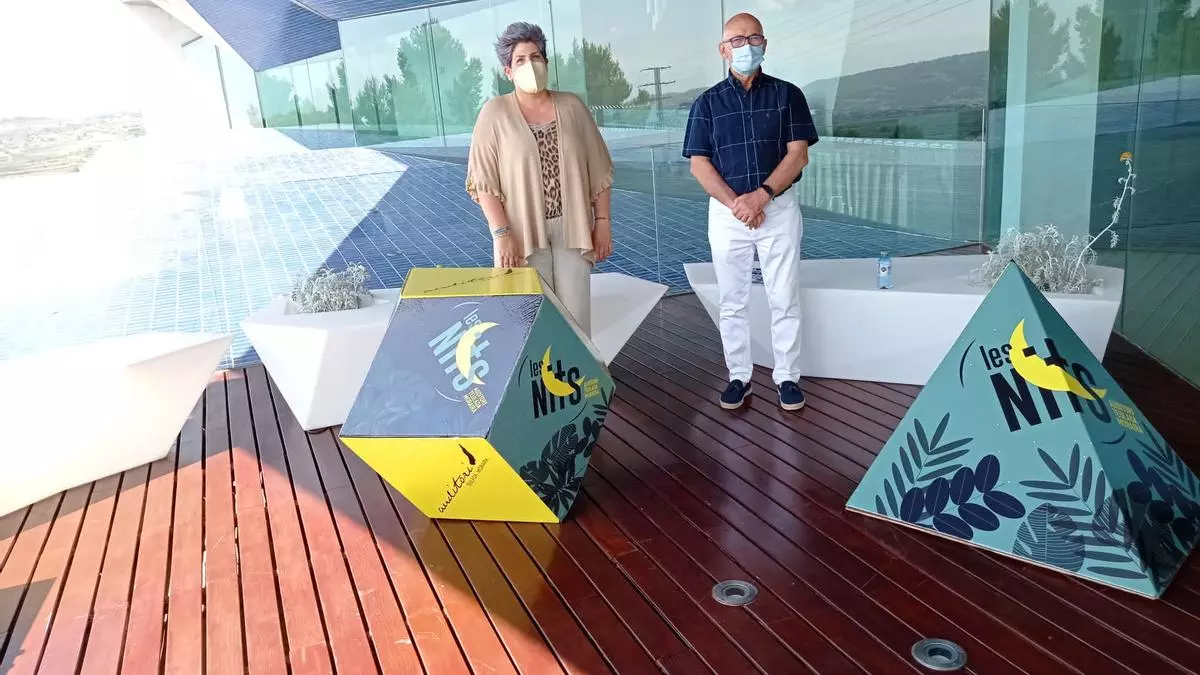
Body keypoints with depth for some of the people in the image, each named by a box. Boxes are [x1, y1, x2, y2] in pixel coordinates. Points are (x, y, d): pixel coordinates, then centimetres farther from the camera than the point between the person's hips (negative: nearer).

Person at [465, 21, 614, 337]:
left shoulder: (572, 106, 4)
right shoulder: (495, 112, -4)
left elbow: (599, 169, 7)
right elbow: (483, 181, -6)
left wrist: (603, 222, 2)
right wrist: (501, 233, -14)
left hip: (572, 229, 2)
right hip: (524, 232, -2)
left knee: (575, 313, 4)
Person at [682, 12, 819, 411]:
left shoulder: (787, 94, 3)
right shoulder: (707, 103, 4)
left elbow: (798, 154, -4)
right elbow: (698, 164, -2)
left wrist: (762, 195, -17)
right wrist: (736, 203, -14)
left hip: (779, 209, 0)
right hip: (726, 213, 1)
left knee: (784, 300, 4)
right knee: (732, 302, 7)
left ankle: (787, 376, 17)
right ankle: (739, 376, 19)